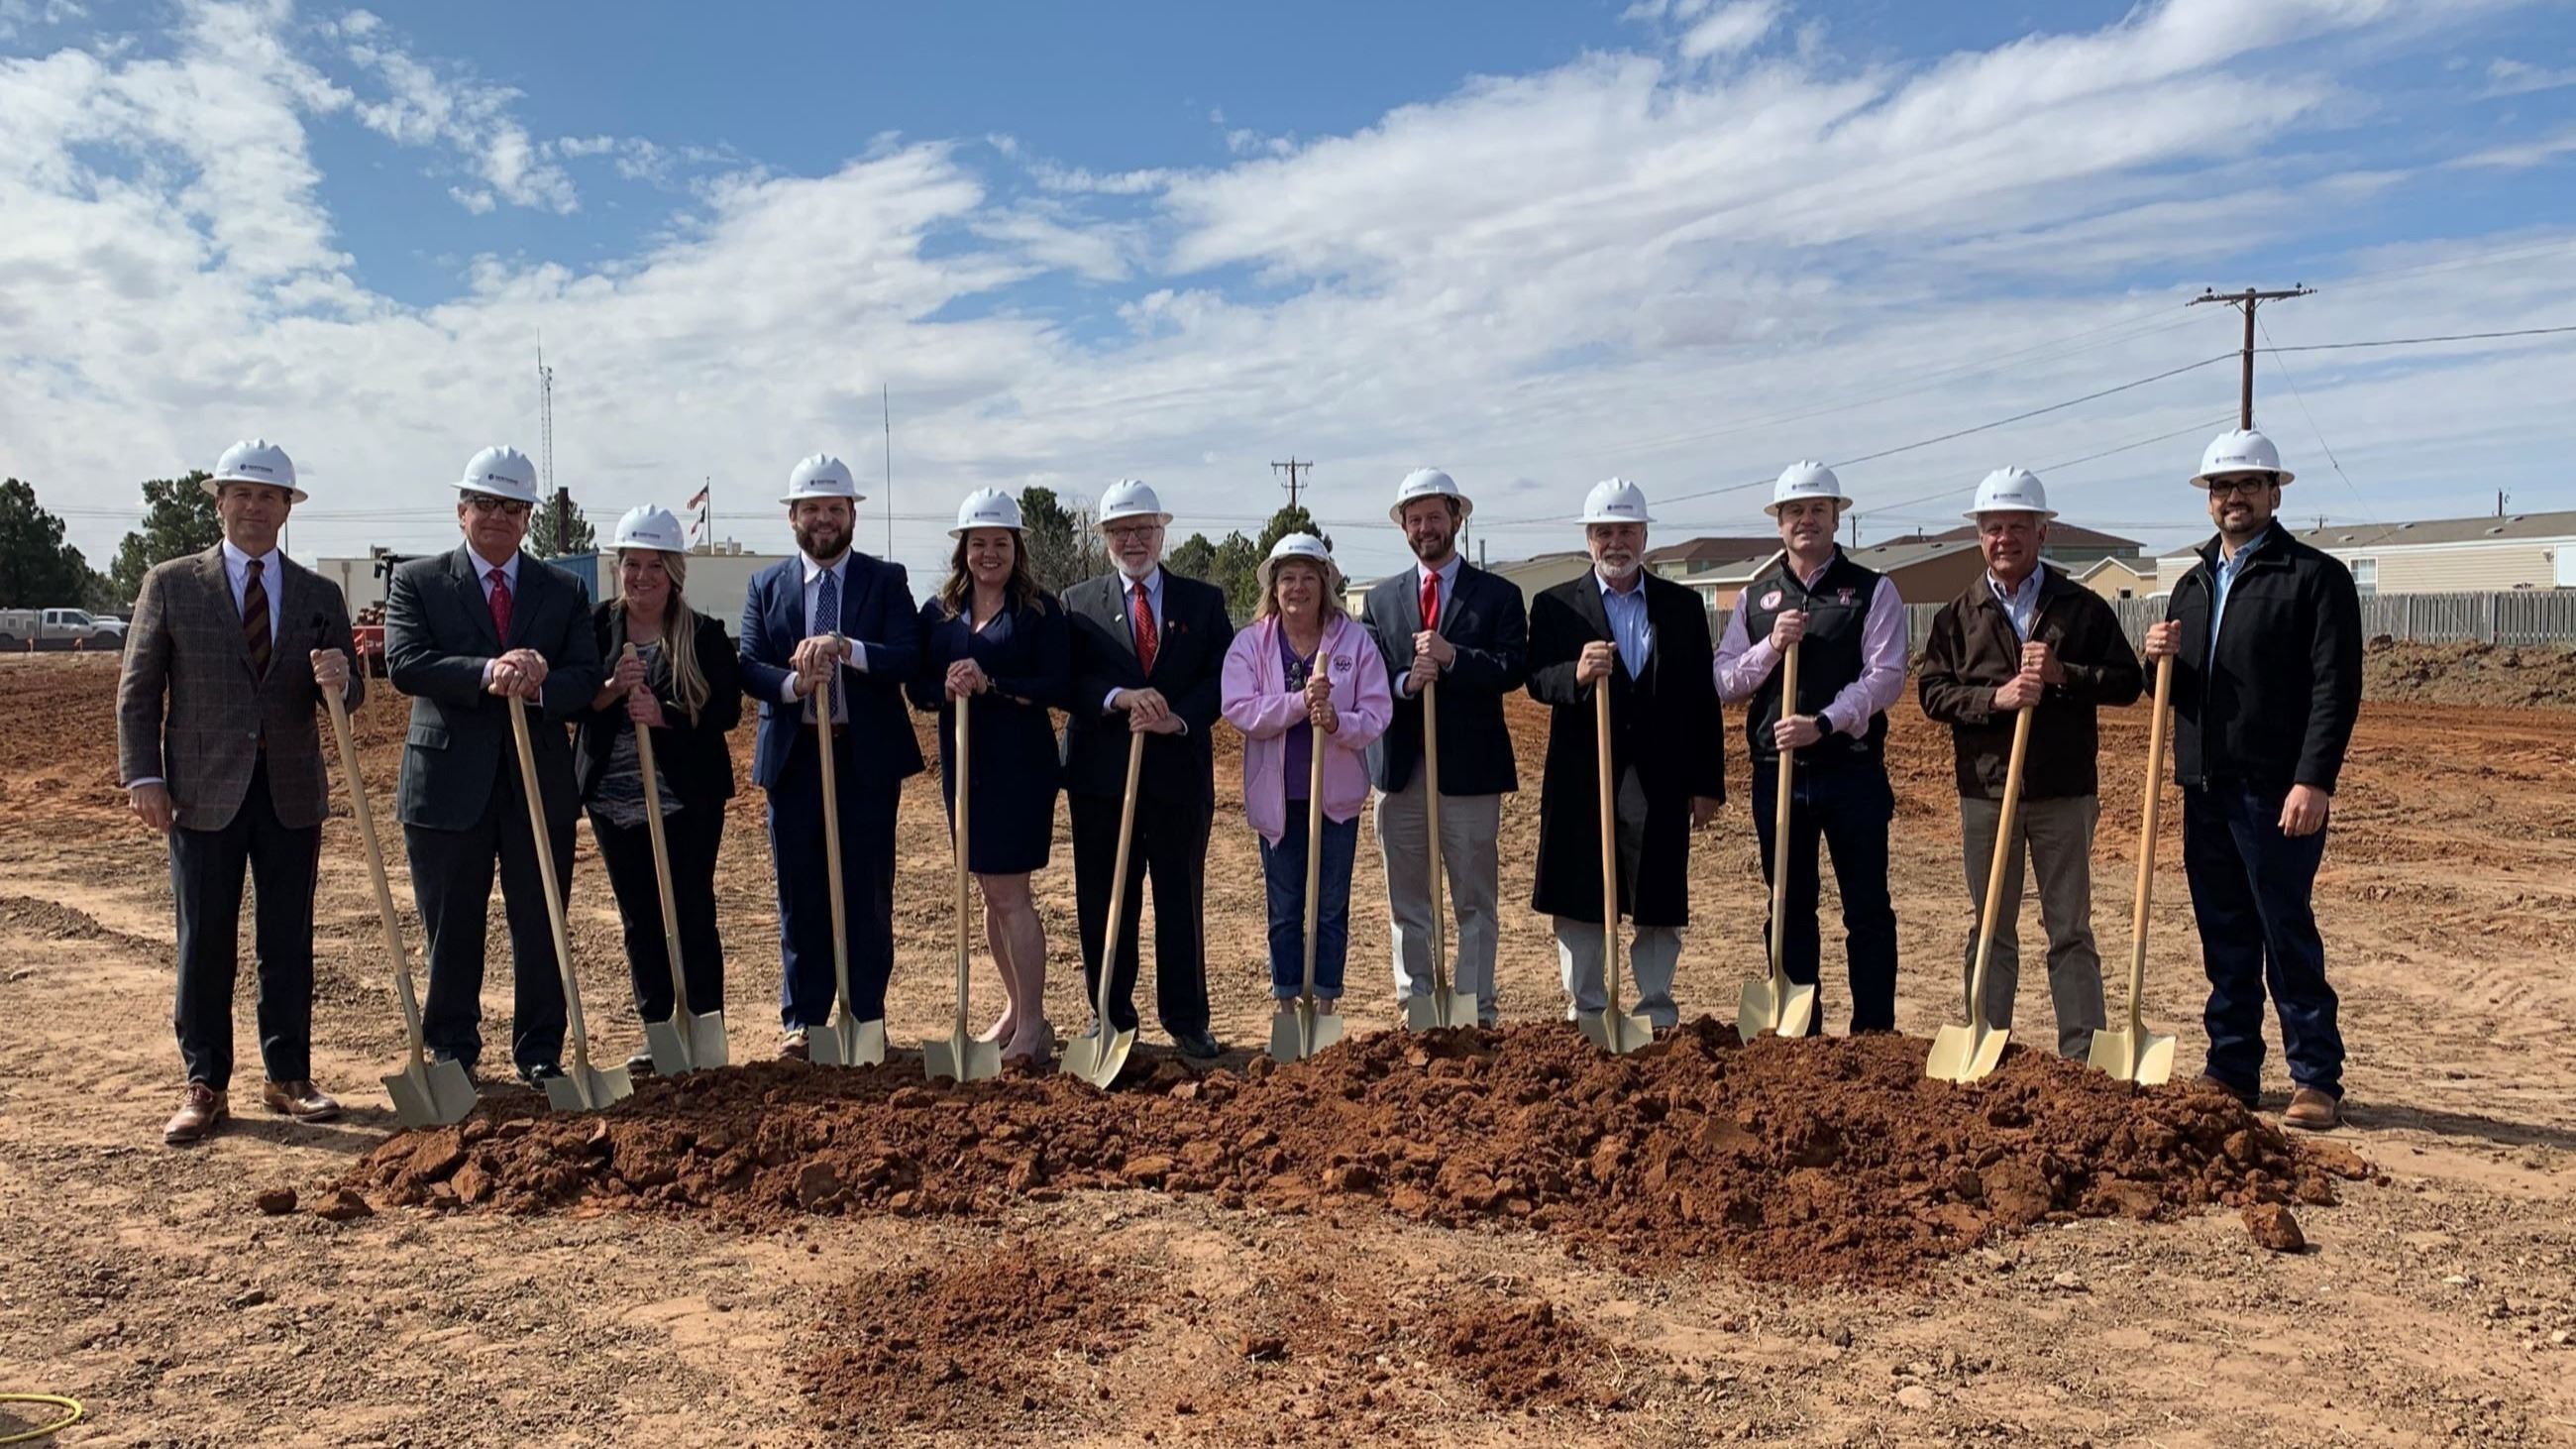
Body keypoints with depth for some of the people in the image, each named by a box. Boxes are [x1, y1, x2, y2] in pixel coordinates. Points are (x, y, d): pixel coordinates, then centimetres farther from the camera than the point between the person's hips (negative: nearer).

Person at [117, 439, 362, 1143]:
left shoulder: (319, 594, 9)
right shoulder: (171, 584, 3)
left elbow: (347, 698, 9)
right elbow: (138, 690, 2)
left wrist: (339, 681, -15)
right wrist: (143, 776, -7)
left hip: (292, 792, 2)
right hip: (203, 792, -2)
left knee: (288, 944, 7)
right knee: (205, 944, 3)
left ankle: (287, 1078, 17)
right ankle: (204, 1086, 13)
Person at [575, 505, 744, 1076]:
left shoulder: (704, 634, -2)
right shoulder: (595, 627, 3)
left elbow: (727, 709, -6)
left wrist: (665, 715, -20)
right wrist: (612, 689, -21)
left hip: (688, 798, -3)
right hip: (614, 799, 3)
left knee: (692, 914, 1)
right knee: (639, 920, 10)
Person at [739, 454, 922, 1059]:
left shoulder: (886, 579, 4)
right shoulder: (766, 586, 9)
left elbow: (909, 657, -10)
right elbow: (747, 667, -1)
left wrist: (847, 648, -25)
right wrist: (792, 683, -22)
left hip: (868, 759, -1)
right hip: (794, 759, 1)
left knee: (868, 895, 3)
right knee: (800, 896, 6)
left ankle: (866, 1020, 13)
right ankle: (803, 1020, 15)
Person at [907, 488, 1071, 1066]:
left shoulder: (1040, 609, -3)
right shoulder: (939, 611, 9)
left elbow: (1060, 688, -11)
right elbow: (919, 687, 6)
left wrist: (991, 684, -21)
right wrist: (948, 690, -16)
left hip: (1021, 764, -5)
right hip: (964, 763, 5)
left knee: (1010, 893, -7)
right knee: (991, 892, 13)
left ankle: (1033, 1023, 0)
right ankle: (1013, 1007, 25)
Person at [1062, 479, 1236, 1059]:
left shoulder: (1204, 601, 10)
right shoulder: (1078, 603, 9)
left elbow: (1222, 678, 1)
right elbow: (1065, 680, -2)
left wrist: (1178, 718, -16)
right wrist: (1118, 697, -20)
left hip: (1179, 771, 0)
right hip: (1101, 774, 0)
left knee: (1182, 901, 5)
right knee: (1104, 903, 6)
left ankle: (1186, 1020, 14)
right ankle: (1111, 1018, 17)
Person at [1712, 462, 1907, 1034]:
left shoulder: (1873, 590, 2)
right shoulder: (1754, 596, 11)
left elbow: (1885, 676, -9)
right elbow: (1724, 683, 6)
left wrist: (1824, 723, -20)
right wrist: (1771, 647, -11)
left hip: (1853, 769, -3)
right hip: (1776, 771, 3)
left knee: (1868, 910, 3)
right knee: (1789, 911, 9)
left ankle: (1875, 1036, 12)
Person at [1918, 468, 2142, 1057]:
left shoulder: (2082, 607, 4)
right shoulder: (1957, 616, 7)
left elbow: (2127, 681, 0)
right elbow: (1932, 692, -1)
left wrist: (2062, 674, -15)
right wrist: (1996, 697, -16)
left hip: (2065, 792, -1)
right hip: (1985, 792, 1)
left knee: (2071, 930, 6)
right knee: (1989, 930, 9)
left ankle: (2082, 1057, 12)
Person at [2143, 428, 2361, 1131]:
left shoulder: (2317, 576, -3)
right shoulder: (2193, 584, 18)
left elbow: (2335, 687, -11)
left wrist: (2314, 780, -20)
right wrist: (2159, 661, -1)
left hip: (2279, 790, -6)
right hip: (2205, 787, 6)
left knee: (2289, 937, -3)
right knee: (2224, 940, 11)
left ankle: (2317, 1080, 7)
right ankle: (2232, 1071, 19)